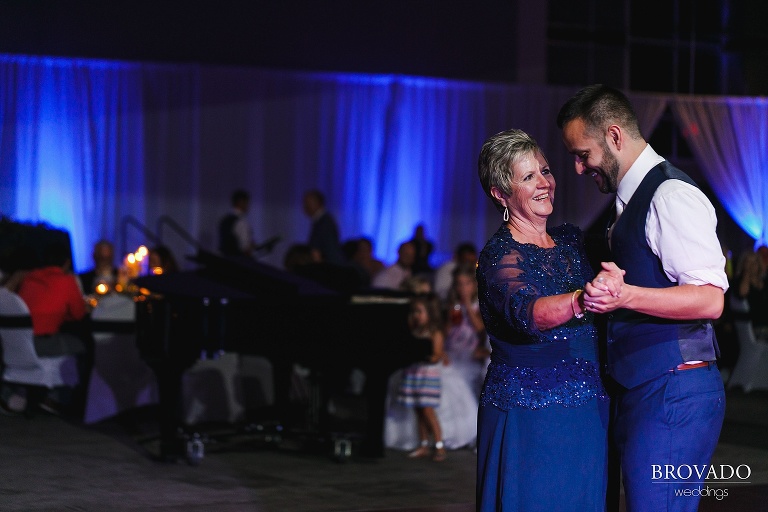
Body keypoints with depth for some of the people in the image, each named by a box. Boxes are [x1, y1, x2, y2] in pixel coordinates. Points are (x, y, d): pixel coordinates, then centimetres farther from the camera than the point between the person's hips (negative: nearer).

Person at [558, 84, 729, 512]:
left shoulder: (672, 195, -13)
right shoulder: (636, 198, 18)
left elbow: (710, 299, -21)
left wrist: (625, 295, -32)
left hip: (673, 393, -10)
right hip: (644, 392, 10)